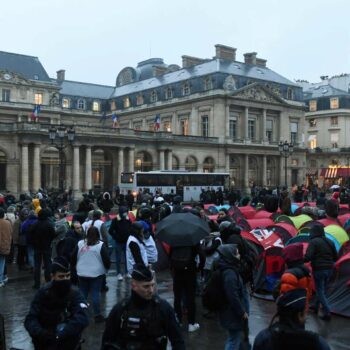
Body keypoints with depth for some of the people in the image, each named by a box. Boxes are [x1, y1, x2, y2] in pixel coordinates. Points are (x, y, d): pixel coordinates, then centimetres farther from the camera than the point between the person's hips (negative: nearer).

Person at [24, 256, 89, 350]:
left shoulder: (75, 294, -13)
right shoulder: (43, 292, -7)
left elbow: (82, 319, -30)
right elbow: (30, 319, -15)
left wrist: (60, 335, -43)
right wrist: (40, 333, -36)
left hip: (66, 340, -2)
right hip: (45, 341, 2)